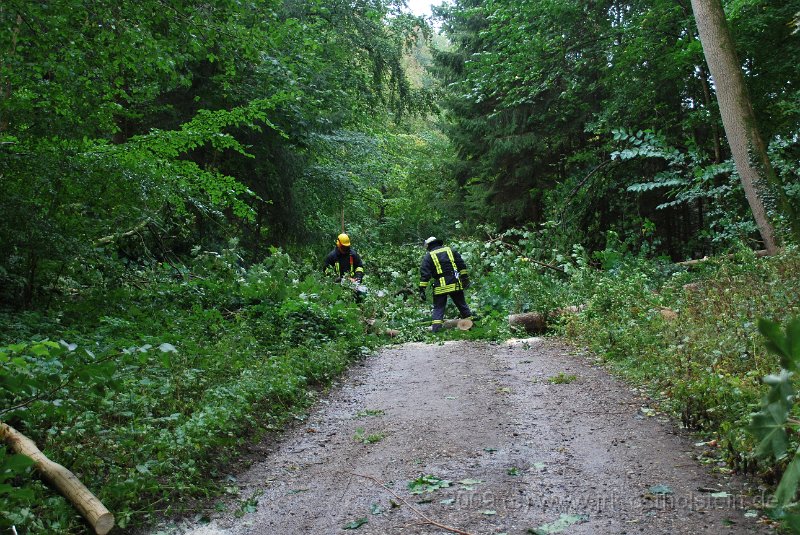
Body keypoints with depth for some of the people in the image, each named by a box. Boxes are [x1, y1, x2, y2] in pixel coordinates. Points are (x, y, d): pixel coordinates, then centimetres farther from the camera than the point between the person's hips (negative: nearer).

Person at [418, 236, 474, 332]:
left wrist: (422, 290, -5)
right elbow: (462, 265, 8)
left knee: (438, 307, 4)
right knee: (462, 304, 16)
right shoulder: (450, 250, 10)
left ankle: (436, 327, -8)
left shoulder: (428, 256, 2)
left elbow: (424, 275, -5)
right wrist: (465, 279, 12)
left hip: (440, 287, -3)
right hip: (455, 284, 3)